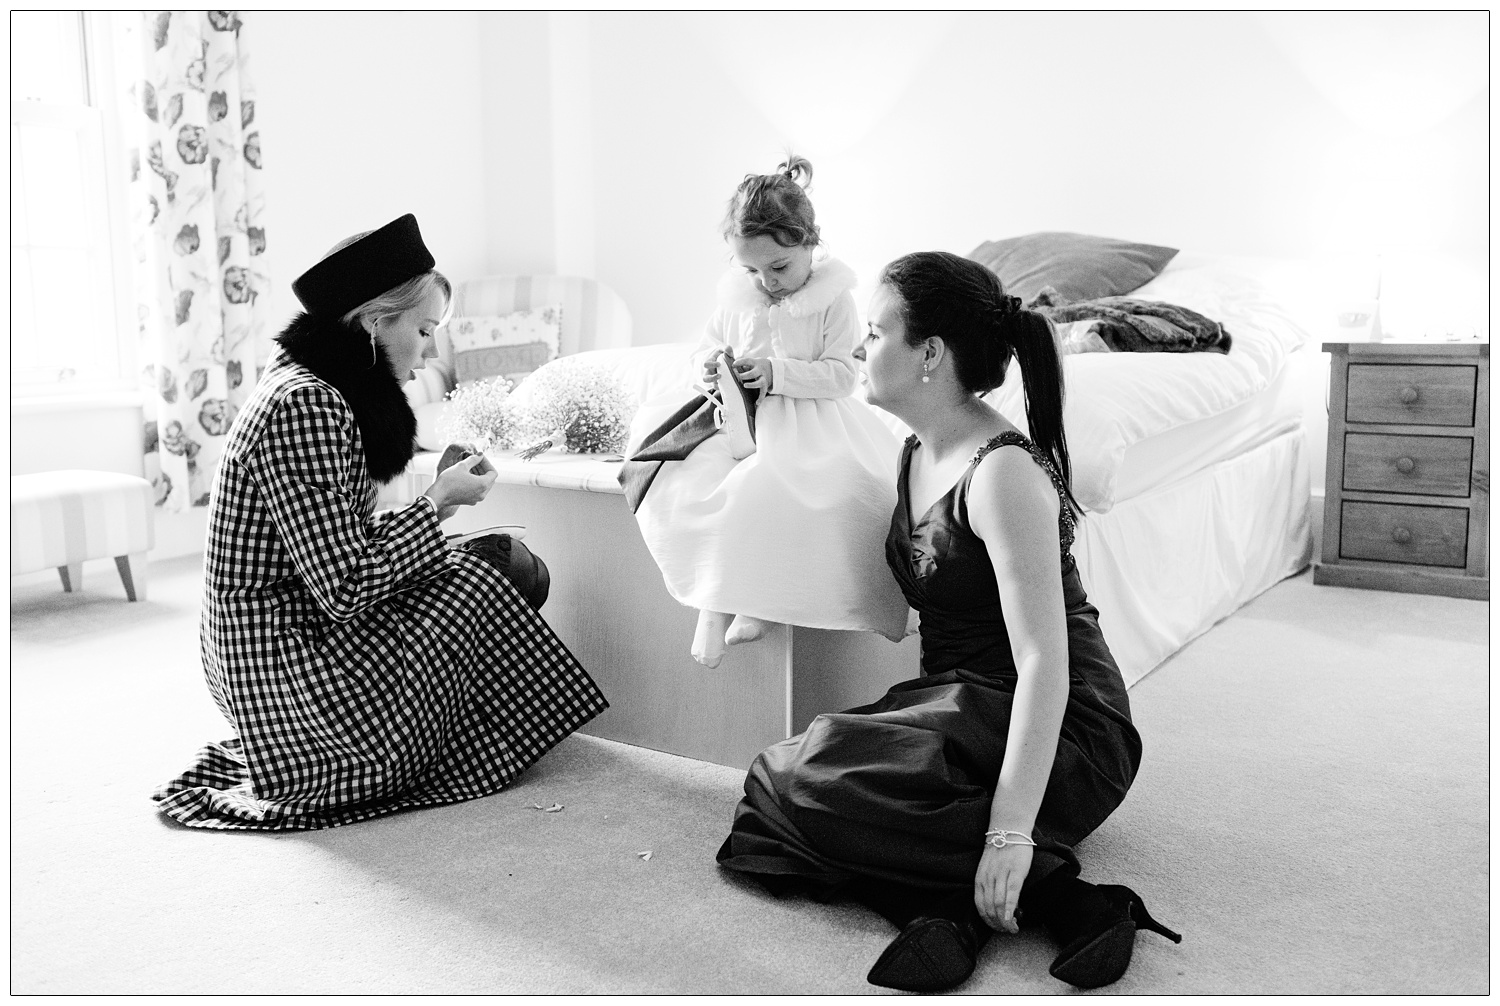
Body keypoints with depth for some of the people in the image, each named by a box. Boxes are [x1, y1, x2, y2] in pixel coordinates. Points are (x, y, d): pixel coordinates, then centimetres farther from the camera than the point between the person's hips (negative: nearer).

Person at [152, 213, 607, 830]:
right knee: (489, 578, -6)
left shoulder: (314, 389, 11)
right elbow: (345, 588, -25)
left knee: (519, 568, 5)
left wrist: (430, 509, 1)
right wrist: (435, 504, -13)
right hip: (286, 677, -10)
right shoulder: (305, 405, -22)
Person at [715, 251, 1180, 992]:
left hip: (1059, 736, -9)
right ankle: (975, 894, -12)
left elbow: (1043, 662, -27)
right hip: (960, 705, 9)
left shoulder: (1004, 472, -21)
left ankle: (1031, 881, -19)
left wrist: (1011, 830, -33)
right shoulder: (918, 453, 7)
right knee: (792, 777, -10)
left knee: (818, 780, -27)